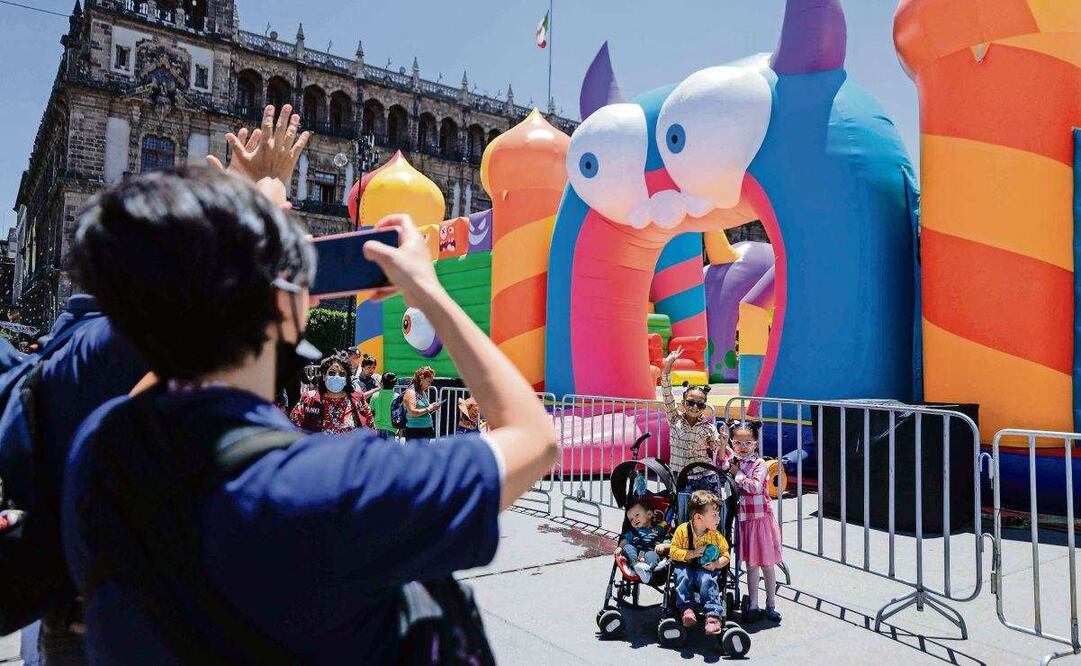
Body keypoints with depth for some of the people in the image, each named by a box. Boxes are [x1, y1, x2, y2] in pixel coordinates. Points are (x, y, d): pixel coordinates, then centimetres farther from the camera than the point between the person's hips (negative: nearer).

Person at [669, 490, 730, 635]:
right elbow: (673, 551, -9)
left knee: (707, 579, -30)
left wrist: (716, 564, -19)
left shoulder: (716, 535, -2)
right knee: (683, 575, -31)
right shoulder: (682, 530, -9)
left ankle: (713, 615, -33)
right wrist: (692, 554, -21)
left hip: (705, 568, 0)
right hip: (685, 566, 0)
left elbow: (725, 555, 2)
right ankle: (687, 609, -30)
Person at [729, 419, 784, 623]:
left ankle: (771, 606, 19)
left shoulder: (759, 464, -12)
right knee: (751, 565, 11)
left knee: (767, 564, 6)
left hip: (761, 519, -4)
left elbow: (756, 486, -23)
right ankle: (753, 606, 19)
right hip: (744, 520, 4)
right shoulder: (734, 462, 7)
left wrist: (738, 474, -17)